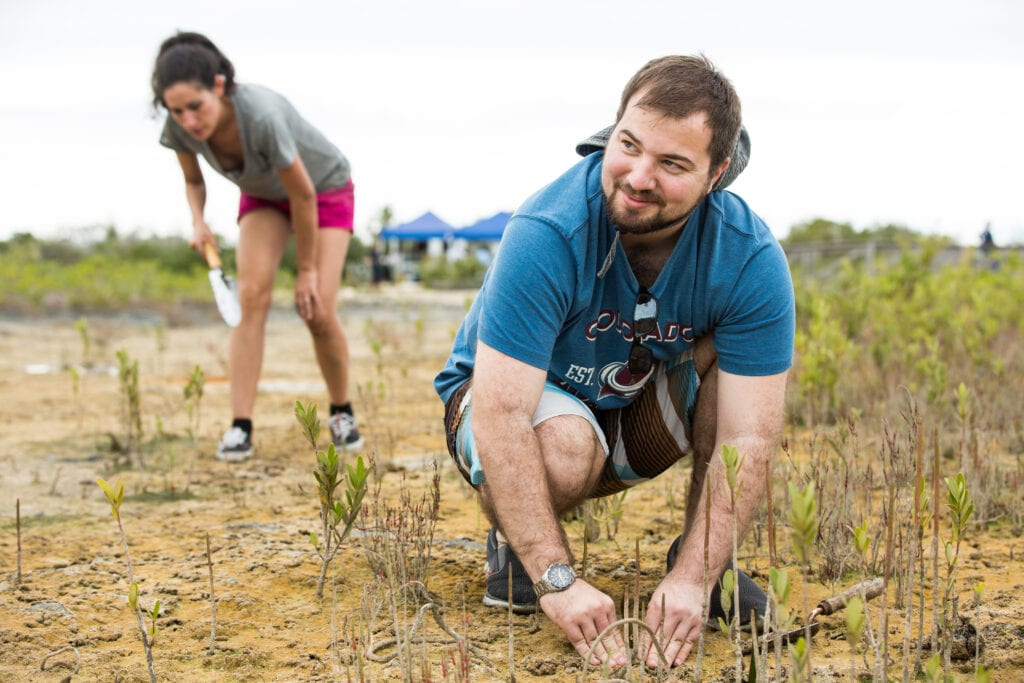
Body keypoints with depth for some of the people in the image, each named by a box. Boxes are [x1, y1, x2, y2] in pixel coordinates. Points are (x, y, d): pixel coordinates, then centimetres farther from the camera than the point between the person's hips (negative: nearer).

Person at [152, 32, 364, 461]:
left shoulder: (262, 117, -42)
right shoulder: (179, 128, -25)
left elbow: (303, 196, -29)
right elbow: (194, 182, -2)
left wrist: (306, 269, -17)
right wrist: (198, 221, -24)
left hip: (324, 188, -4)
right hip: (263, 195, 4)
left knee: (318, 311, -12)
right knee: (251, 296, -17)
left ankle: (341, 413, 13)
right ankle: (240, 426, -16)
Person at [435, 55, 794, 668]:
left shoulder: (751, 260, -23)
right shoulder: (546, 236, -32)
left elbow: (748, 440, -24)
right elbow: (500, 416, -36)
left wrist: (692, 579, -35)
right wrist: (558, 579, -41)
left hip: (639, 418, 3)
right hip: (505, 400, -3)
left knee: (741, 356, -24)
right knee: (567, 446, -38)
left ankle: (702, 555, -6)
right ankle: (513, 542, -2)